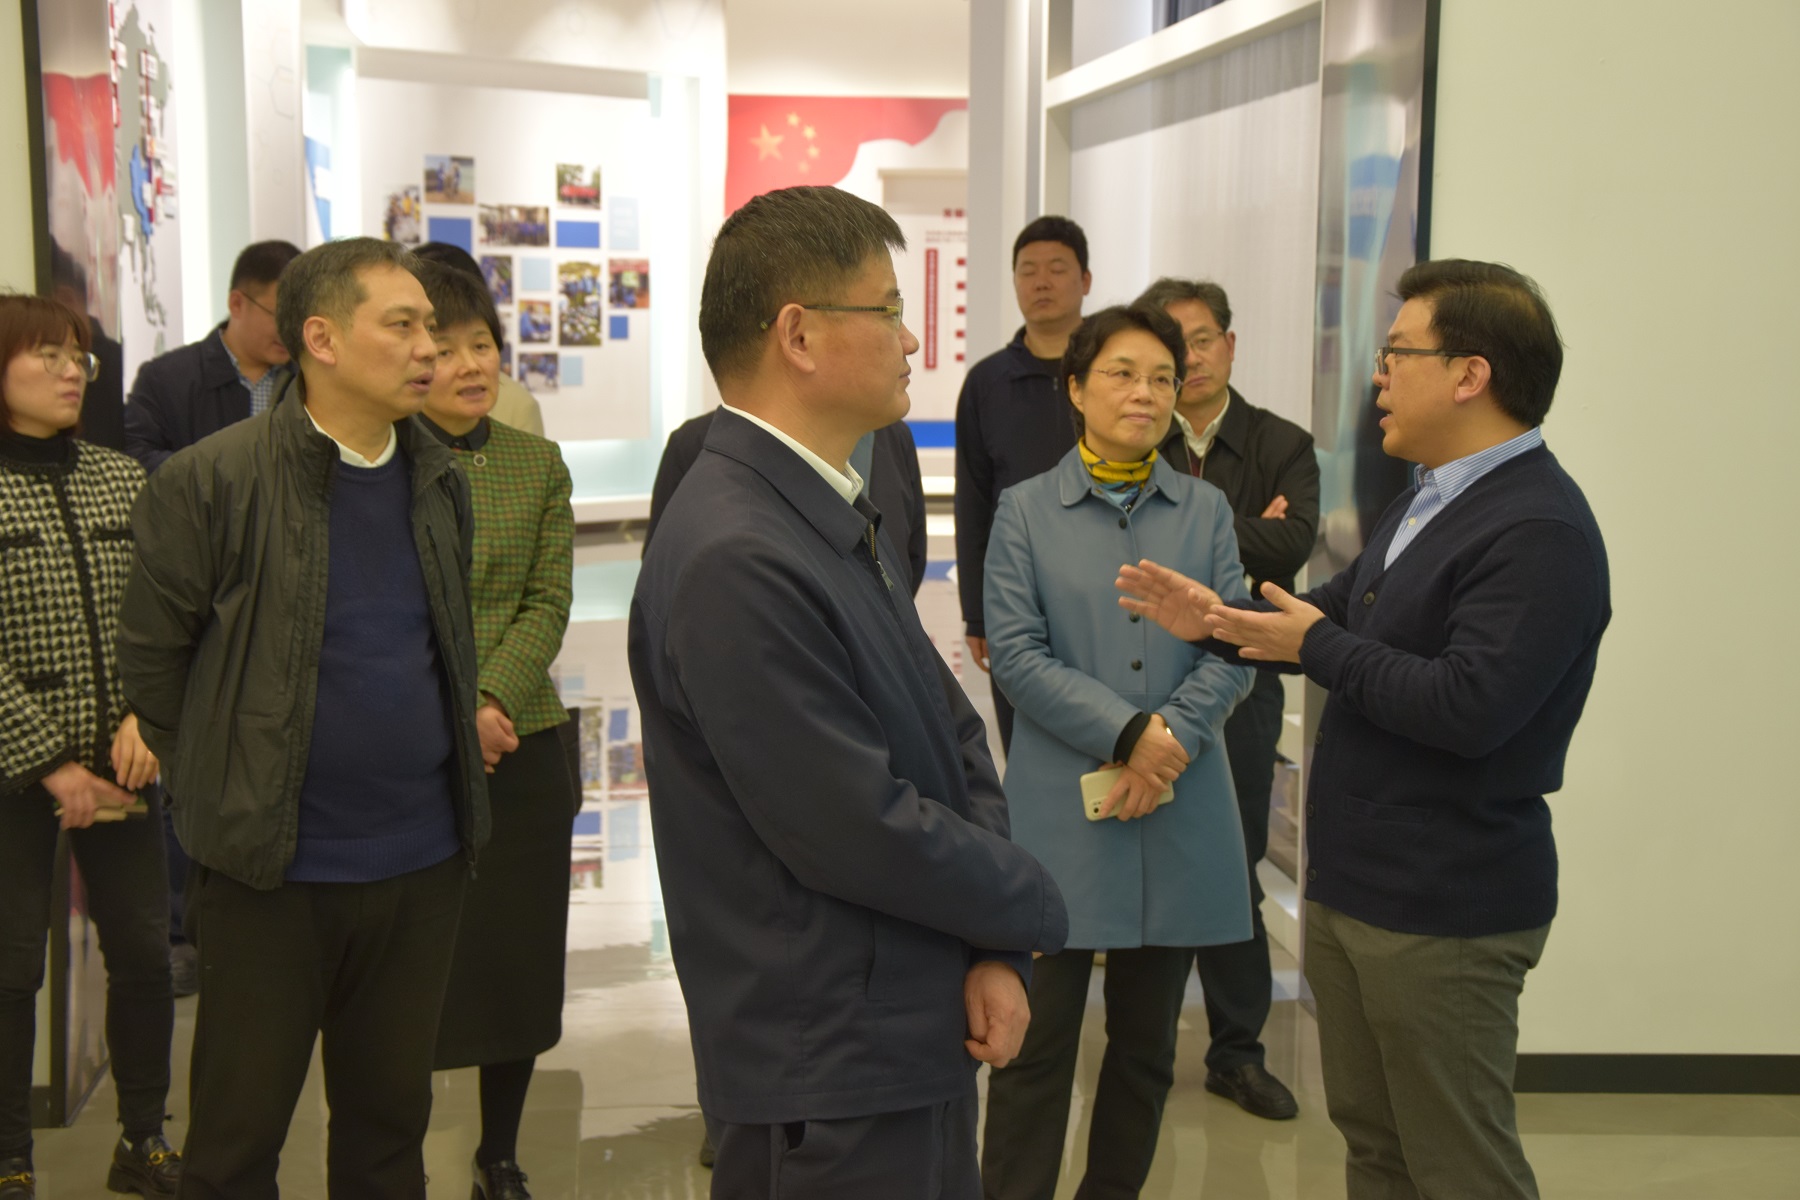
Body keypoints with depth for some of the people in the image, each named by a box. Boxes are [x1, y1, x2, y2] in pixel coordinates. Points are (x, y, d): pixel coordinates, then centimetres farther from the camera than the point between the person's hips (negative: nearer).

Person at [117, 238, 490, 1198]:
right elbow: (149, 661, -5)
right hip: (270, 873, -4)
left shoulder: (441, 480, 5)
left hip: (423, 863, 5)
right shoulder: (211, 481, -13)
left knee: (390, 1120, 17)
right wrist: (225, 790, 1)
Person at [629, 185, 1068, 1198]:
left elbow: (955, 734, 6)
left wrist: (994, 953, -5)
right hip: (833, 1081, -9)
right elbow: (860, 830, -24)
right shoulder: (737, 563, -25)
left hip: (925, 1032, 9)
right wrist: (1035, 913, -8)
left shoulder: (844, 517, 7)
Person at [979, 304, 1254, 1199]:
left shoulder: (1206, 510, 8)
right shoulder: (1026, 510, 2)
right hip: (1060, 812, -3)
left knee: (1146, 1042, 13)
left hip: (1179, 811, 3)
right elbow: (1014, 653, -6)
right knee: (1038, 1041, 1)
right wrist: (1128, 733, -16)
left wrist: (1170, 739, -15)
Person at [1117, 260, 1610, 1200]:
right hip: (1352, 886, 10)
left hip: (1441, 912, -10)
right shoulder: (1430, 501, 11)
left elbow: (1470, 705, -30)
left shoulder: (1539, 530, -22)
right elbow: (1335, 614, 18)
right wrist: (1216, 621, 3)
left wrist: (1317, 648, -18)